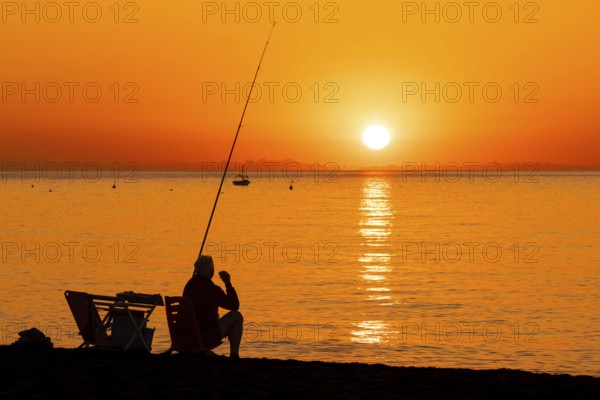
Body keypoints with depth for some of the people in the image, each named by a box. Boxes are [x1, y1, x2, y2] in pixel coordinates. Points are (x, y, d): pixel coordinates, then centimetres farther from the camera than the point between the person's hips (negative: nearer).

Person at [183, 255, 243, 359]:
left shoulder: (189, 285, 5)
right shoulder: (212, 289, -16)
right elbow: (235, 306, -4)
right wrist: (228, 283, -1)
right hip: (208, 338, -7)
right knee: (236, 316, 8)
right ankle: (234, 355, 6)